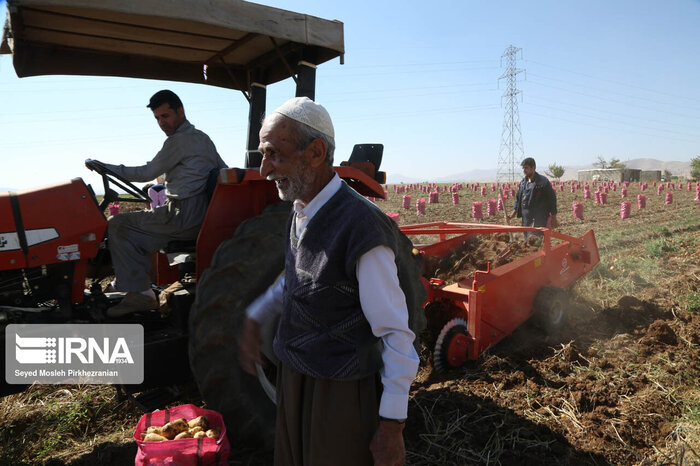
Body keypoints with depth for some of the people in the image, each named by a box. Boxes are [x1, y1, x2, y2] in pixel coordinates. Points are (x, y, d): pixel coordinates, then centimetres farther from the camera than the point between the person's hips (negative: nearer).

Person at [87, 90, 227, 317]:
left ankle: (140, 293, -7)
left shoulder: (179, 141, -10)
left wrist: (105, 167, 1)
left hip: (183, 217, -10)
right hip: (203, 216, 10)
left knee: (117, 225, -6)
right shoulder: (203, 138, 19)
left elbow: (148, 173, -7)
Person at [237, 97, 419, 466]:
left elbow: (397, 334, -22)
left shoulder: (361, 227, -27)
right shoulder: (301, 212, 0)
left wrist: (392, 425, -17)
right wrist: (254, 318, 14)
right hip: (294, 379, 8)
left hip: (340, 394, -8)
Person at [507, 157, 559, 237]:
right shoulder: (523, 182, 12)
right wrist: (514, 212, 4)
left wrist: (554, 219, -4)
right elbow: (518, 198, 18)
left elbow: (552, 199, -5)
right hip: (525, 219, 7)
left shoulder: (543, 181, -7)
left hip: (538, 219, -7)